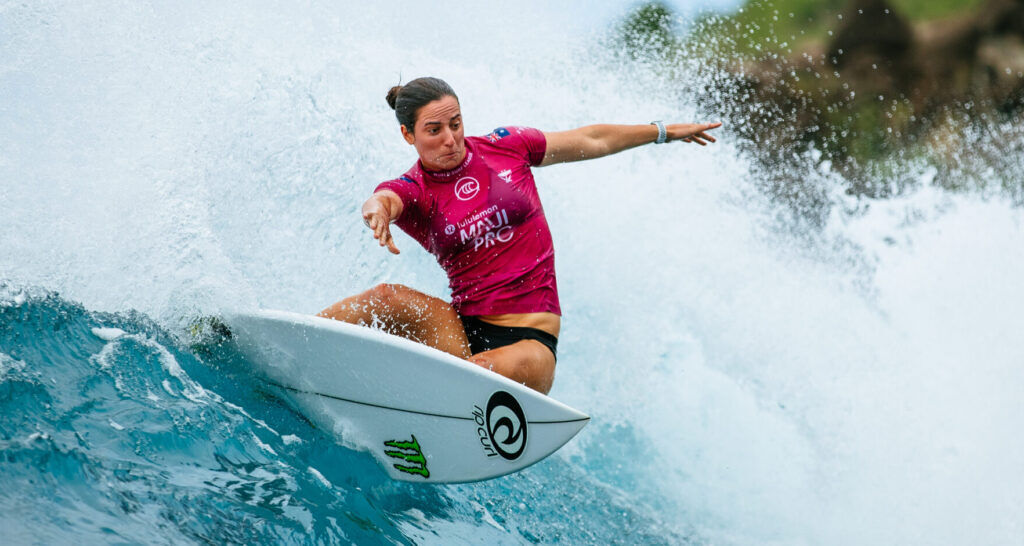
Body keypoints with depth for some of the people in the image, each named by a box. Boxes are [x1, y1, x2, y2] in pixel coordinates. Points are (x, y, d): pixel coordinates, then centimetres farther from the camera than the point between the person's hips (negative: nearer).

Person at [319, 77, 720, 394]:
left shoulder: (503, 148, 5)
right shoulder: (410, 191, 0)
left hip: (530, 337, -1)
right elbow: (381, 202, -26)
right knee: (388, 298, -27)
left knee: (501, 371, -38)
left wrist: (663, 132, 27)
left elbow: (590, 141, 18)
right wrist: (376, 210, -52)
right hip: (466, 328, 1)